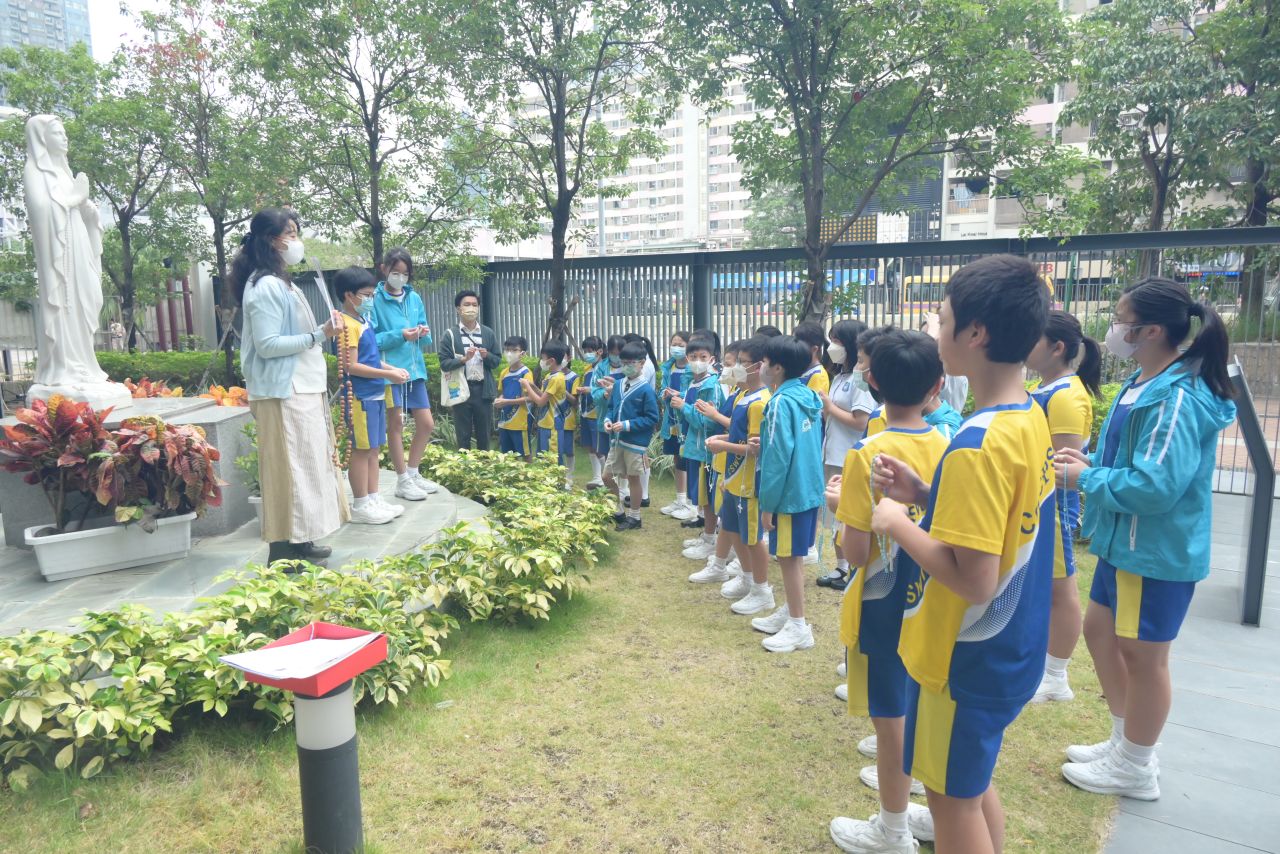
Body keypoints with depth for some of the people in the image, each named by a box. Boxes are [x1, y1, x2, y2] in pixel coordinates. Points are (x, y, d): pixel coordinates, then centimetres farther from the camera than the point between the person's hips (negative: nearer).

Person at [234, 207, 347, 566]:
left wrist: (322, 333, 16)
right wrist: (319, 335, -20)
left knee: (305, 465, 13)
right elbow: (267, 345, -20)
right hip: (283, 393, -10)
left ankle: (298, 541, 22)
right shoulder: (265, 287, -14)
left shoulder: (279, 282, 17)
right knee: (289, 469, -6)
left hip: (301, 389, 10)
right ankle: (284, 550, 2)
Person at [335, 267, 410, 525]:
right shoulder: (347, 325, -13)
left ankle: (373, 499, 22)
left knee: (374, 449, 13)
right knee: (361, 450, -2)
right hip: (359, 396, -9)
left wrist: (392, 368, 6)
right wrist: (388, 375, -18)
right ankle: (360, 506, 6)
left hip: (375, 394, 9)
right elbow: (350, 366, -19)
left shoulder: (365, 321, 14)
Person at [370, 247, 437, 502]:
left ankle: (413, 473, 24)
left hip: (415, 368, 6)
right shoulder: (374, 300, -6)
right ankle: (402, 481, 13)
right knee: (395, 424, 2)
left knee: (426, 424, 8)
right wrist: (399, 336, -21)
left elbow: (426, 341, 12)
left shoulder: (414, 298, 9)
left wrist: (424, 333, -10)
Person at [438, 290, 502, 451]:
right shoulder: (450, 334, 0)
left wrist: (487, 356, -10)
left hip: (483, 389, 2)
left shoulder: (488, 333, 8)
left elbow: (497, 361, 11)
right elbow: (444, 363, -5)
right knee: (463, 435, 5)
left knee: (484, 434, 10)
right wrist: (464, 359, -19)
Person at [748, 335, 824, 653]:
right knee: (795, 555, 18)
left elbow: (779, 457, -22)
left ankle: (799, 627, 11)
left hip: (790, 493, -9)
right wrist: (765, 446, 10)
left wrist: (768, 504, -16)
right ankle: (790, 612, 31)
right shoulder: (810, 397, 8)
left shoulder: (781, 402, -19)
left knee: (788, 556, 2)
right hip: (809, 489, 9)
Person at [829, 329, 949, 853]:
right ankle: (934, 809, 39)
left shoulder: (867, 454, -21)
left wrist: (841, 504, -4)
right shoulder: (946, 448, -4)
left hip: (885, 602, -6)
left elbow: (855, 552, -20)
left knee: (892, 718, 9)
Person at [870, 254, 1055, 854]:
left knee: (952, 796, 12)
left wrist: (897, 523, -17)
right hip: (1009, 647, 9)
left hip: (966, 657, -9)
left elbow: (974, 579, -29)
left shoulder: (978, 444, -28)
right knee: (972, 783, 26)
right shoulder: (1030, 418, 1)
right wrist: (923, 494, 1)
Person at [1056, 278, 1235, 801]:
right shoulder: (1144, 384, 8)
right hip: (1126, 543, 10)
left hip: (1158, 552, -10)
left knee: (1143, 657, 6)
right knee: (1100, 632, 20)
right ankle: (1125, 742, 38)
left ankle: (1136, 769, 26)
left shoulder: (1177, 398, -25)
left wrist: (1085, 479, -18)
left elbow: (1156, 484, -30)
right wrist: (1090, 462, 0)